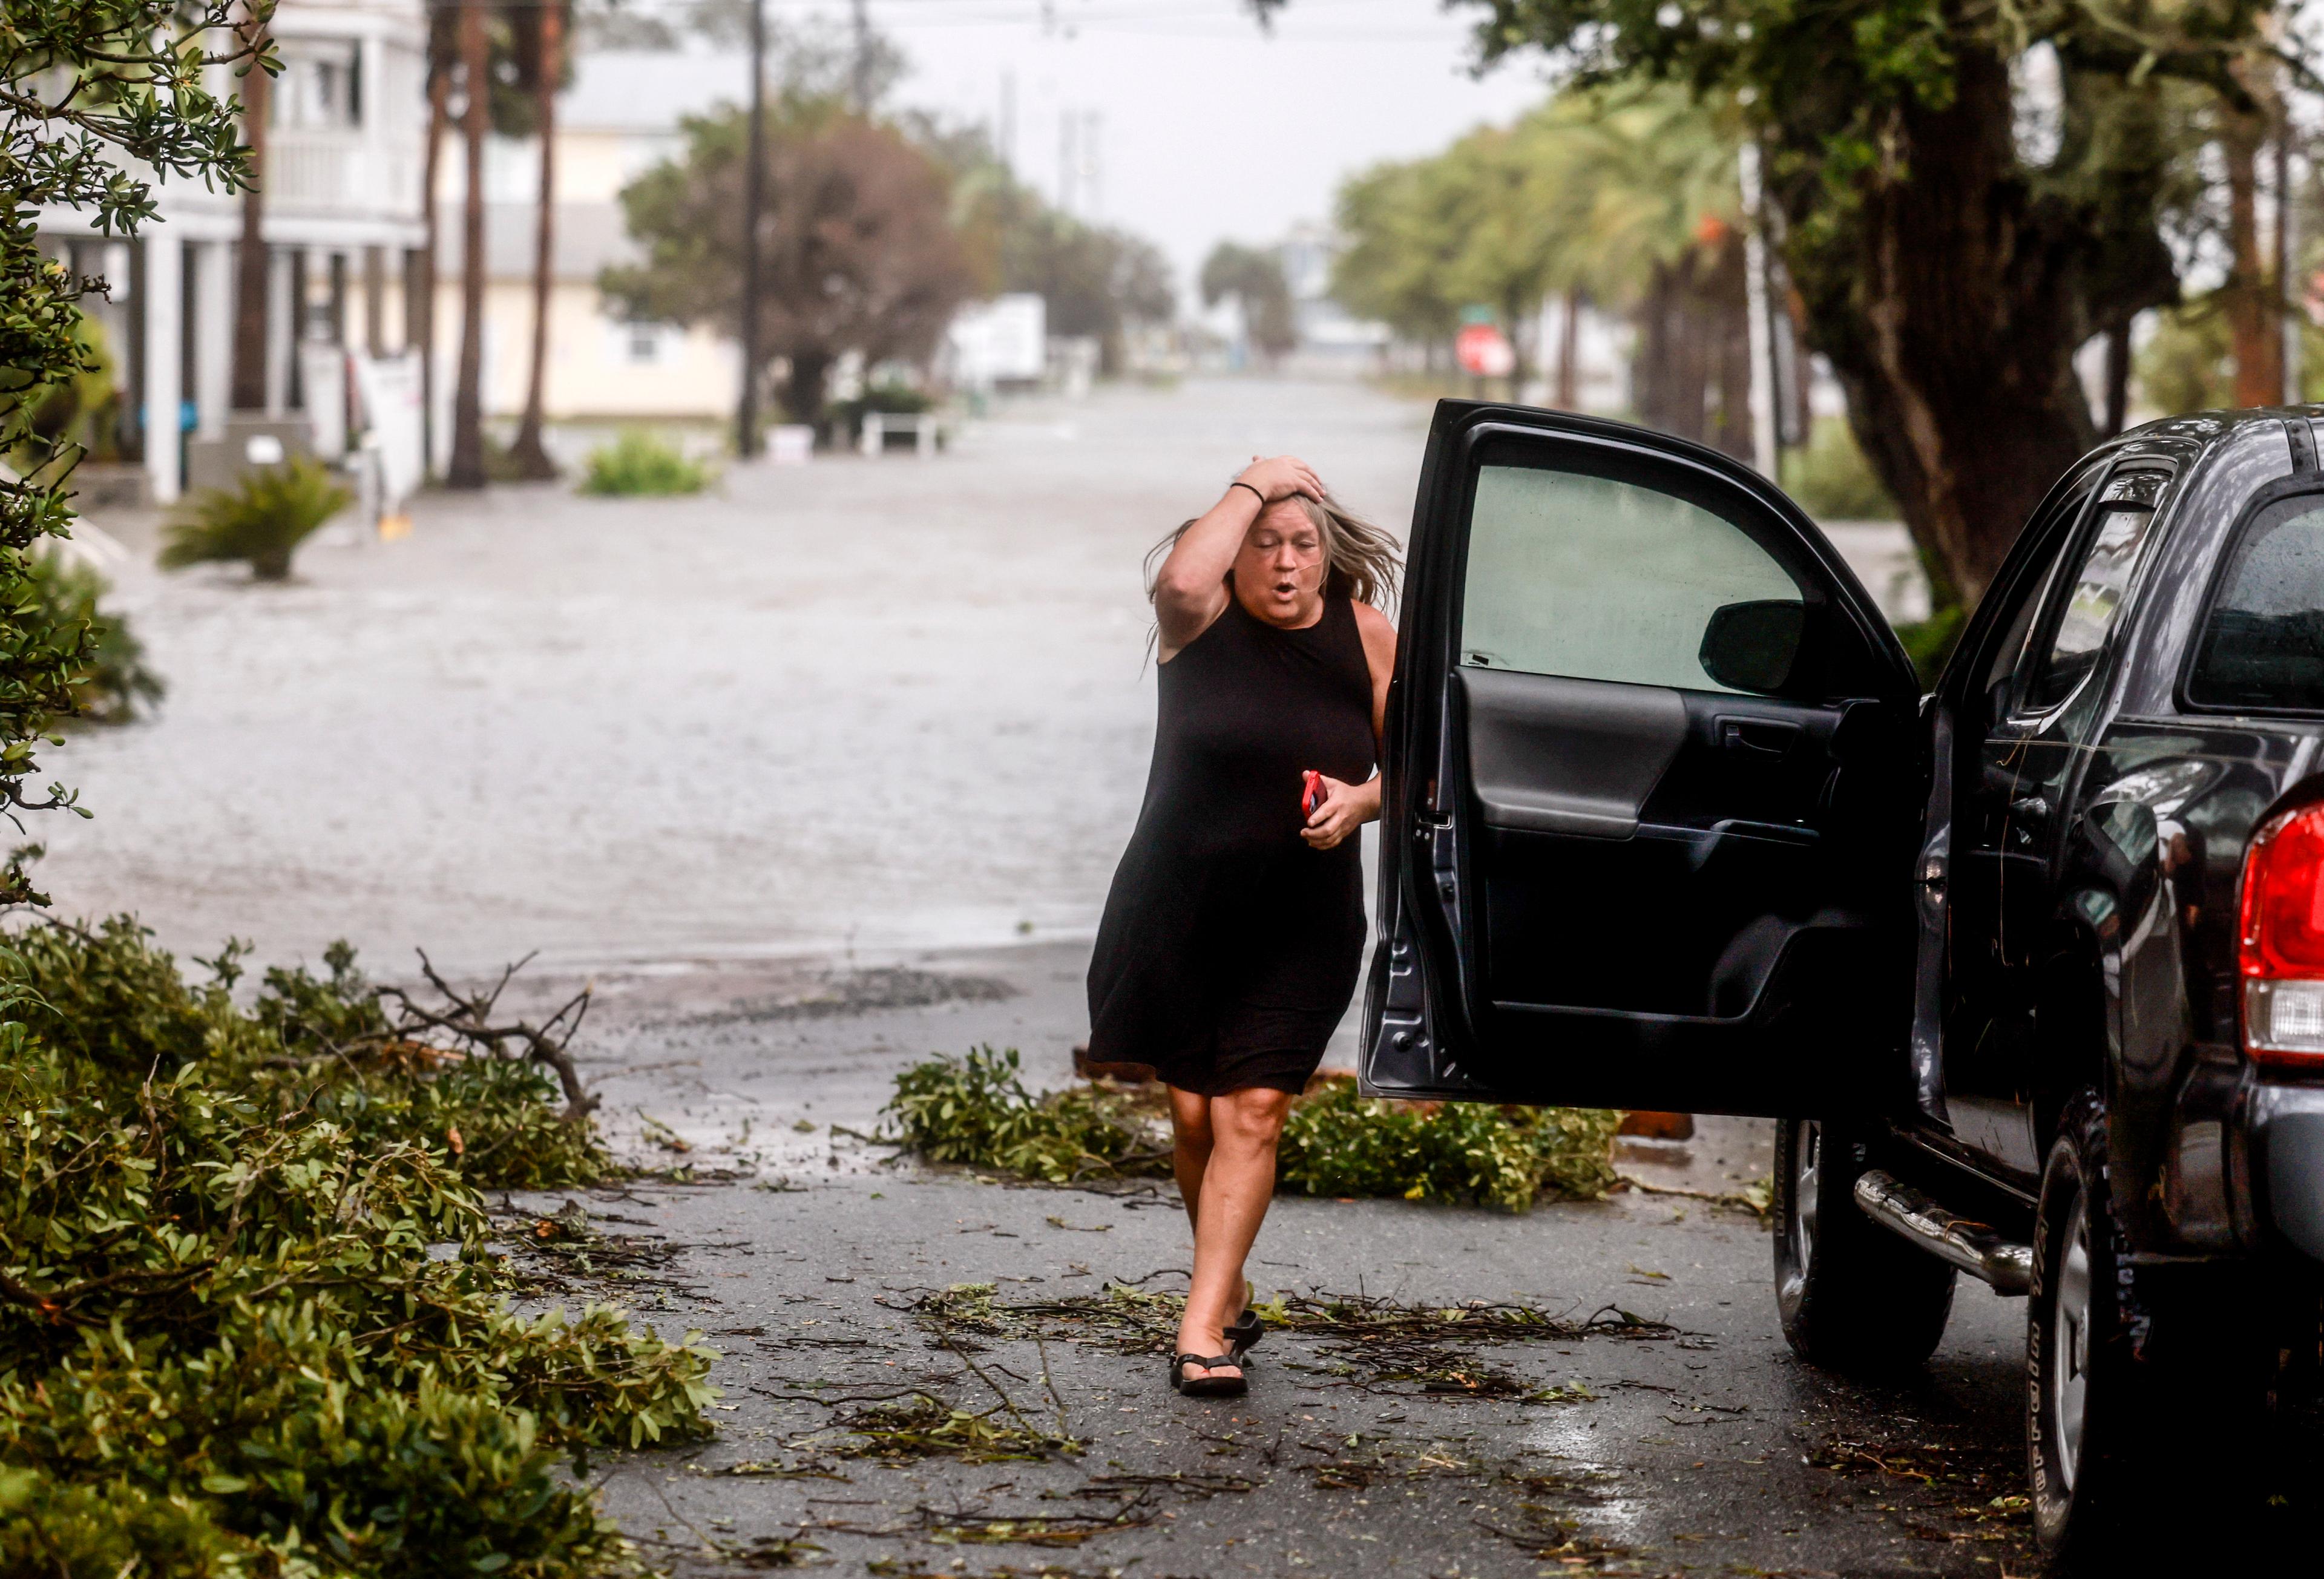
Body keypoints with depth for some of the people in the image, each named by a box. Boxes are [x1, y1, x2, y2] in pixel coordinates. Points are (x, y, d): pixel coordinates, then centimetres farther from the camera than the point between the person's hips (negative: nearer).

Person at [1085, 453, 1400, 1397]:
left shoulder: (1362, 632, -1)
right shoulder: (1203, 620, -6)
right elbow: (1180, 580, -32)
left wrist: (1363, 803, -16)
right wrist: (1255, 485, -21)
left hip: (1301, 925, 0)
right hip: (1177, 905, 0)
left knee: (1252, 1113, -10)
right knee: (1194, 1113, 6)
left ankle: (1203, 1327, -12)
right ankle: (1229, 1293, 27)